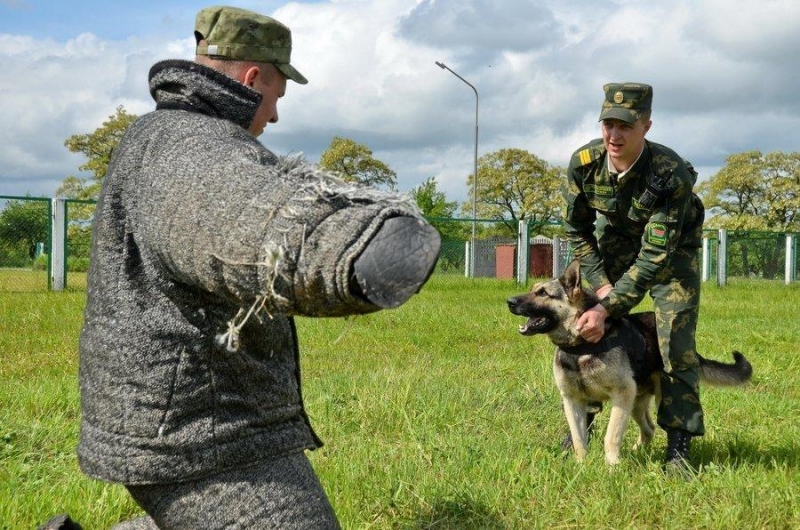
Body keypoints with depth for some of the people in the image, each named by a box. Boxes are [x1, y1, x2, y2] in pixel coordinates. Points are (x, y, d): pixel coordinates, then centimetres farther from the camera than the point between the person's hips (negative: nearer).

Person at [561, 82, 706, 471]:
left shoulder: (672, 175, -37)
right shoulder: (584, 163, -25)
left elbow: (655, 257, -36)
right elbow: (576, 228, -9)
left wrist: (606, 308, -39)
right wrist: (602, 286, -19)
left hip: (673, 250, -4)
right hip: (614, 243, 4)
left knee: (675, 344, -12)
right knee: (588, 329, -1)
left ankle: (679, 445, -3)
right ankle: (582, 421, 16)